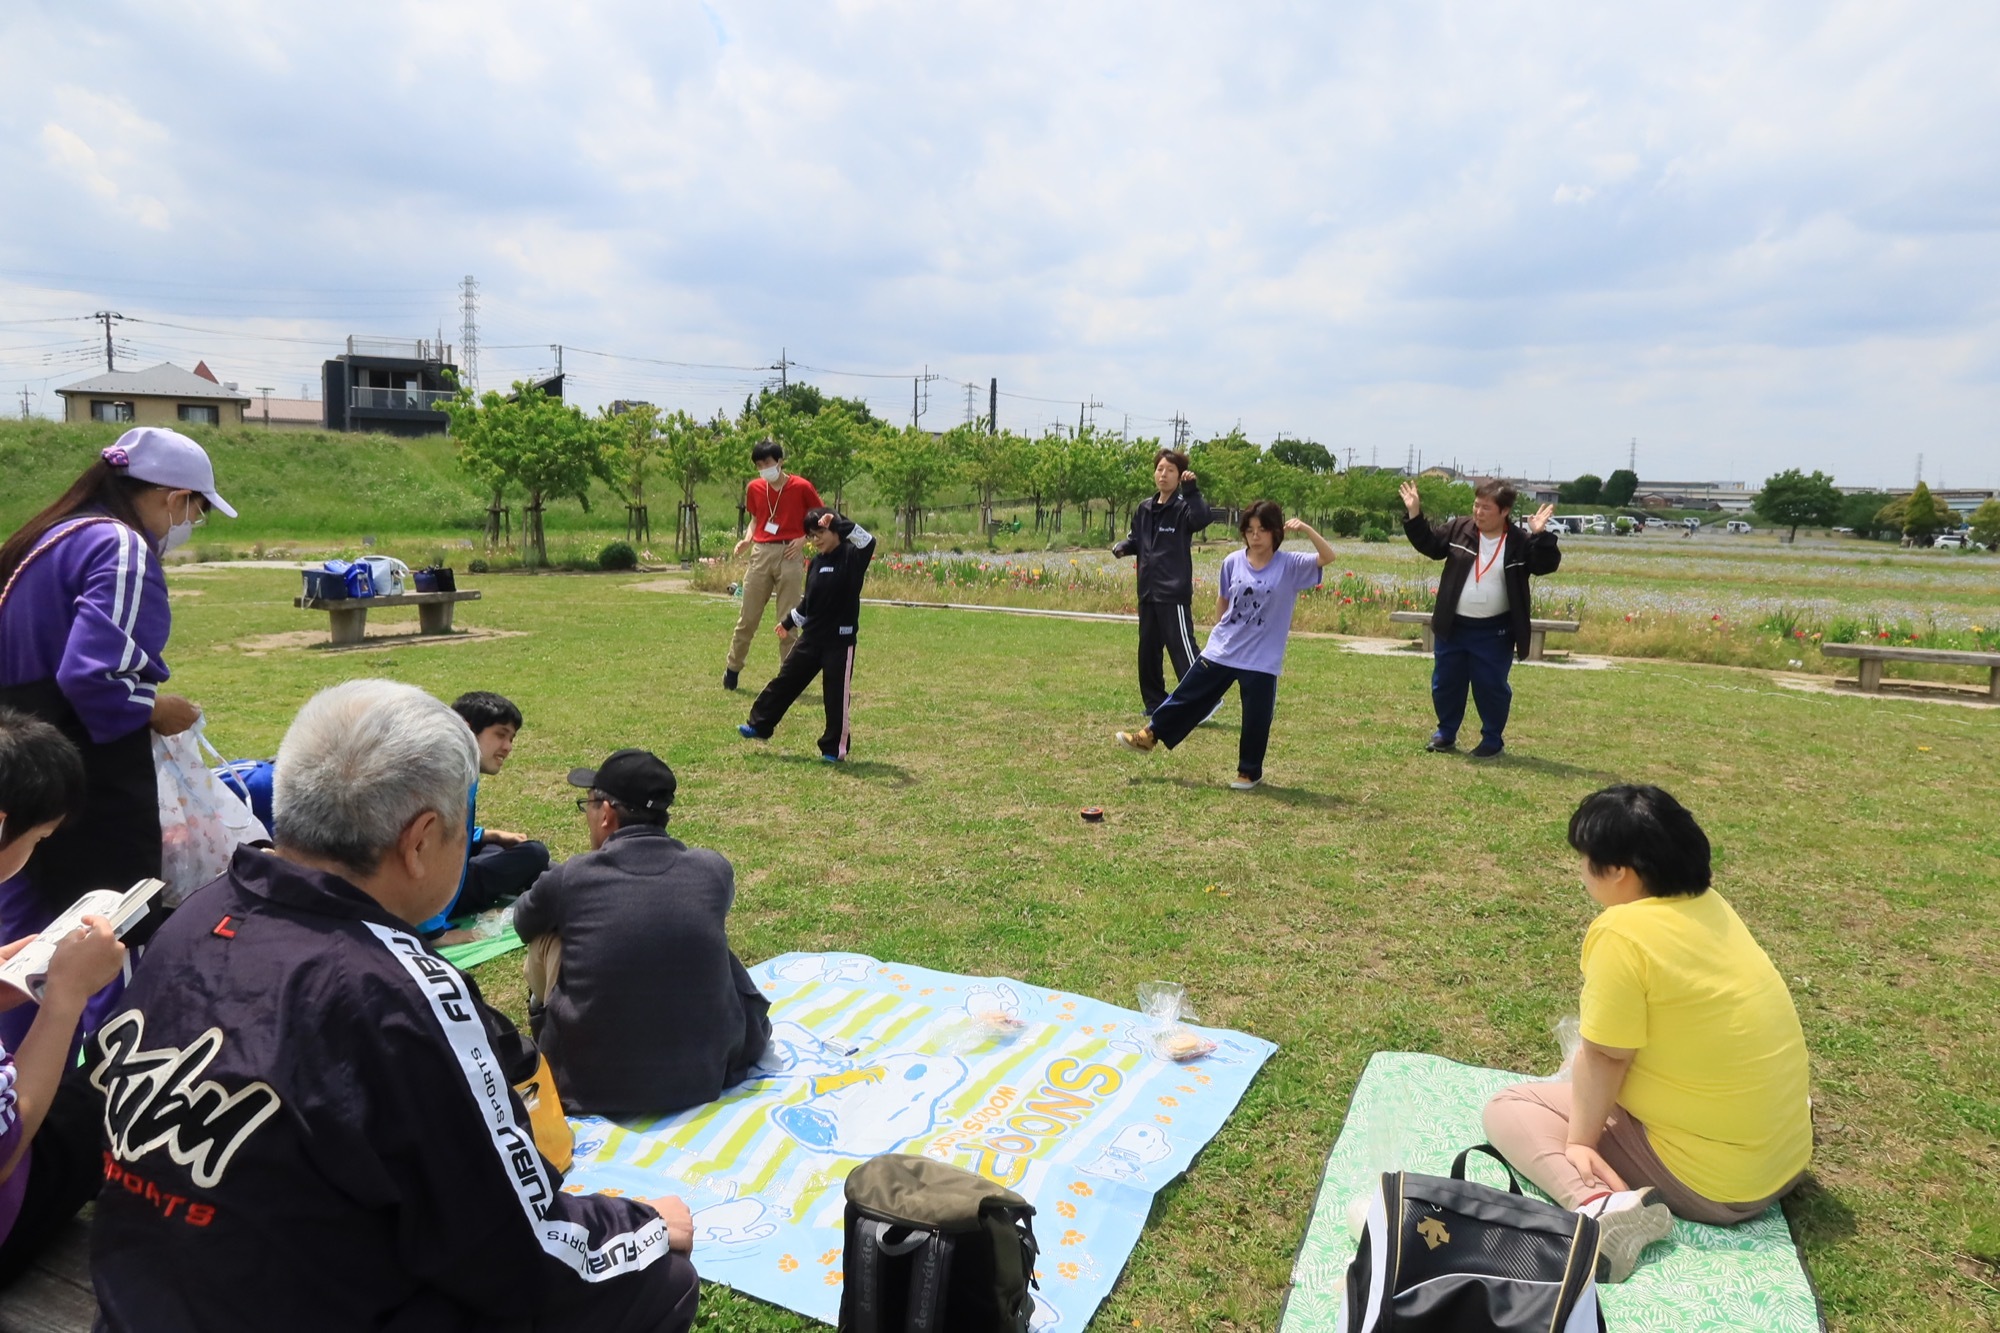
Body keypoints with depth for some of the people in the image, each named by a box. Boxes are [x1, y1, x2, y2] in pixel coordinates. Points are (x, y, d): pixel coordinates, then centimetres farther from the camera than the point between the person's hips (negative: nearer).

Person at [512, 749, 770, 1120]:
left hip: (594, 1086, -1)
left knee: (544, 941, 15)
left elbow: (524, 922, 16)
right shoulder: (714, 869, -4)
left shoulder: (571, 877, -8)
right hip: (709, 1074, 2)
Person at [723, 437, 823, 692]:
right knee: (748, 616, 7)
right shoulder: (754, 488, 7)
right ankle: (732, 667, 22)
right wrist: (747, 538, 2)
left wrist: (803, 539, -10)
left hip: (789, 555, -3)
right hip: (761, 553, 3)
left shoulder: (801, 487, -4)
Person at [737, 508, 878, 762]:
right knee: (786, 681, 12)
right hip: (811, 636, 6)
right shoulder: (817, 560, 8)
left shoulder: (851, 556, -10)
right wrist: (790, 622, 26)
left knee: (837, 694, 2)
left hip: (840, 640, -6)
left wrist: (838, 522, -38)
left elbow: (868, 541, -32)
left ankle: (835, 748, 13)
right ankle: (759, 725, 23)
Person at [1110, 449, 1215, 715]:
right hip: (1147, 592, 7)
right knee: (1148, 650, 14)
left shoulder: (1183, 508, -7)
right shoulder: (1144, 508, 13)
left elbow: (1203, 518, -27)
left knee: (1182, 648, -8)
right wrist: (1123, 547, 1)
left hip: (1174, 593, -7)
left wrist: (1191, 491, -33)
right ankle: (1155, 702, 26)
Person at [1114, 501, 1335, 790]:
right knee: (1188, 696, 11)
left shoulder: (1290, 565, -10)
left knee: (1256, 719, 6)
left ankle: (1249, 771, 26)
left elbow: (1328, 557, -23)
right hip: (1221, 650, 2)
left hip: (1261, 661, -2)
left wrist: (1305, 529, -35)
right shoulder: (1233, 561, -2)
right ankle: (1150, 735, 27)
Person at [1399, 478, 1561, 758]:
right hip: (1452, 627, 3)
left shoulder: (1520, 541, -8)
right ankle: (1446, 734, 31)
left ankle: (1493, 739, 23)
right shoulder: (1459, 529, -1)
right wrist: (1415, 514, -7)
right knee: (1444, 683, 13)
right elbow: (1429, 542, 6)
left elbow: (1547, 565, -14)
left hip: (1493, 632, -3)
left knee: (1491, 686, 5)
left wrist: (1540, 535, -29)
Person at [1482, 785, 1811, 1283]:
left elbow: (1605, 1056, -18)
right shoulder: (1710, 906, 2)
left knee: (1507, 1108, -2)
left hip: (1710, 1182, -8)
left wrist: (1580, 1142, -7)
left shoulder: (1622, 931, -23)